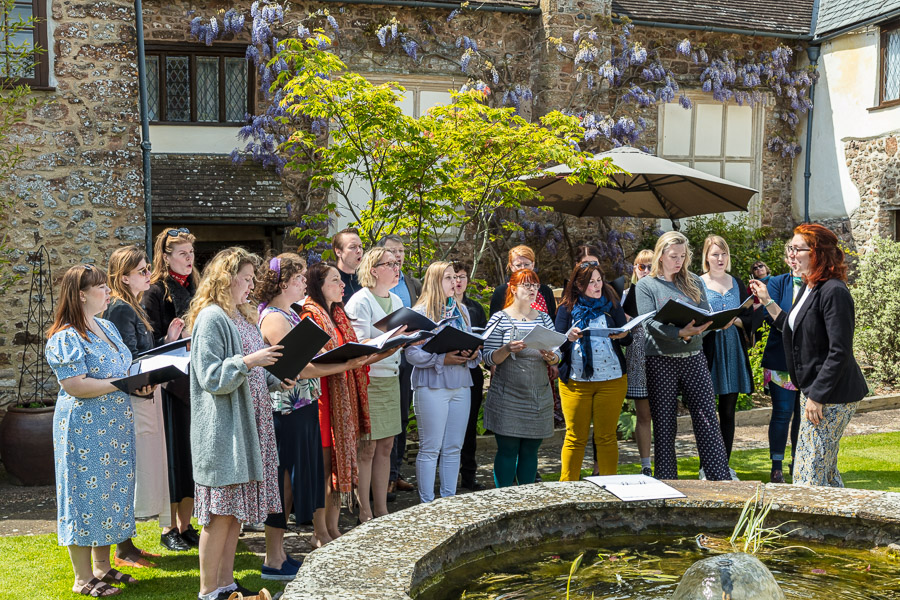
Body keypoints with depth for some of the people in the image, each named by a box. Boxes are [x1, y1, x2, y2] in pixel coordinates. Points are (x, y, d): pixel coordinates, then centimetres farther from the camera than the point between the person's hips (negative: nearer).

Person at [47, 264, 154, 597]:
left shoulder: (107, 327, 12)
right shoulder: (66, 337, -15)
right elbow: (74, 385, -22)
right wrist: (124, 384, -22)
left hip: (113, 426, 9)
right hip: (83, 430, -9)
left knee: (111, 492, 14)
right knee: (86, 496, -1)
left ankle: (102, 566, 26)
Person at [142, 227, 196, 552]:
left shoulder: (195, 289, 12)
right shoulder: (156, 293, -7)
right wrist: (169, 340, -28)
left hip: (196, 383, 6)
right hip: (169, 382, -6)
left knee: (194, 451, 9)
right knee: (172, 452, -1)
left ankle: (186, 525, 19)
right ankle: (170, 528, 11)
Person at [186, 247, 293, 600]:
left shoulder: (243, 316, 16)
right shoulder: (210, 318, -12)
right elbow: (210, 377, -17)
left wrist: (276, 381, 5)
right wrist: (248, 361, -26)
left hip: (246, 425, 9)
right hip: (222, 429, -9)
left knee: (236, 510, 12)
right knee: (221, 512, -3)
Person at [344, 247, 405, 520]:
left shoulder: (396, 301, 15)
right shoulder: (360, 301, -10)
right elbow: (359, 345, -17)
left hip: (391, 378, 8)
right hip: (367, 379, -7)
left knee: (386, 445, 10)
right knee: (367, 447, -3)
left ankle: (382, 510, 18)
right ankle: (364, 513, 7)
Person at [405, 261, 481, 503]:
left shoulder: (461, 310, 13)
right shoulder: (420, 313, -7)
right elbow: (412, 353, -12)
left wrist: (473, 354, -4)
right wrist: (443, 359, -21)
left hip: (461, 385, 6)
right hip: (432, 386, -6)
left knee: (453, 448, 10)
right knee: (430, 449, -1)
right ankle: (427, 505, 7)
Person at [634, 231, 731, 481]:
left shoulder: (693, 282, 11)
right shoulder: (646, 285, 1)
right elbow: (650, 324, -11)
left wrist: (695, 330, -18)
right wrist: (681, 333, -27)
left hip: (694, 358, 3)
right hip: (661, 362, -2)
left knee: (707, 419, -2)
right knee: (664, 424, 3)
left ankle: (721, 479, 1)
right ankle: (666, 482, 11)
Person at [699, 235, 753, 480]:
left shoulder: (737, 284, 13)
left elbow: (750, 318, 9)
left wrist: (734, 320, -11)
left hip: (733, 353, 3)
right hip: (707, 351, -3)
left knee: (728, 411, 7)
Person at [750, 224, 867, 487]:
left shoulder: (834, 291, -18)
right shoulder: (807, 288, 12)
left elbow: (840, 352, -22)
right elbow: (795, 330, 19)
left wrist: (817, 396, -21)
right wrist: (767, 302, 19)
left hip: (831, 395, -10)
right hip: (813, 390, 10)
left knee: (809, 475, -7)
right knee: (825, 470, 17)